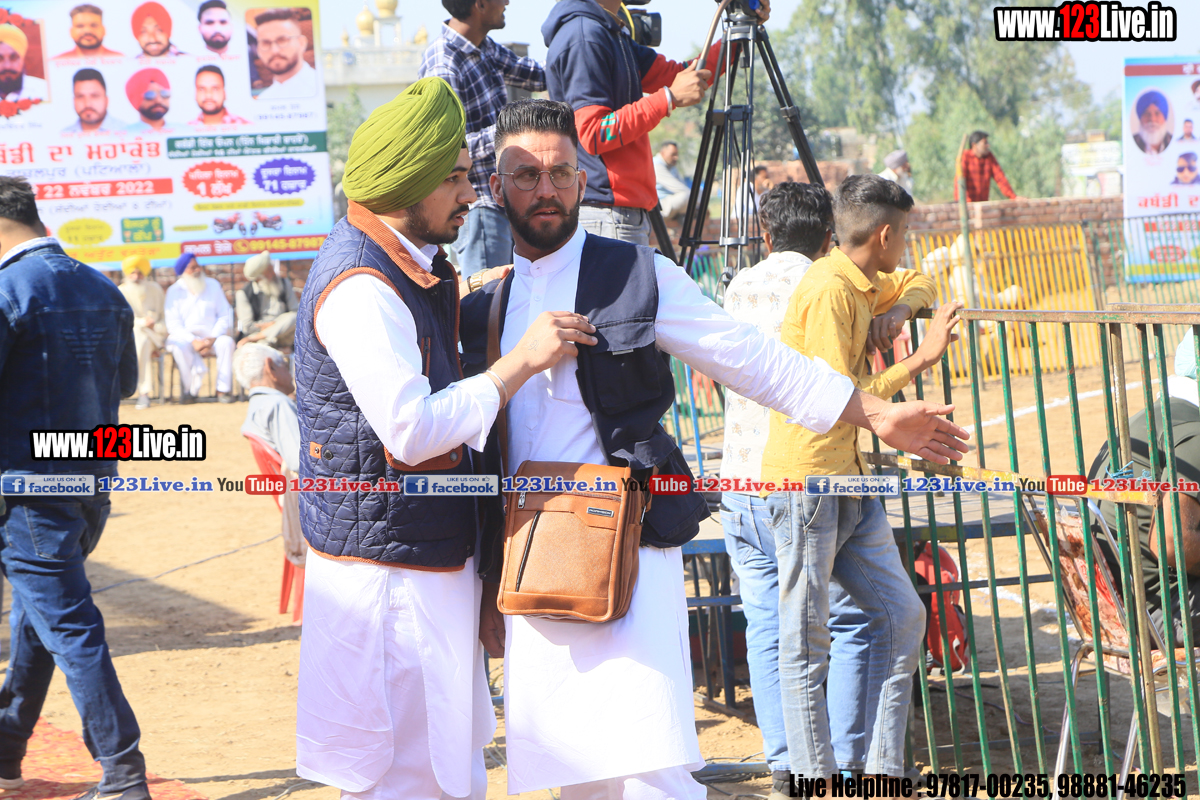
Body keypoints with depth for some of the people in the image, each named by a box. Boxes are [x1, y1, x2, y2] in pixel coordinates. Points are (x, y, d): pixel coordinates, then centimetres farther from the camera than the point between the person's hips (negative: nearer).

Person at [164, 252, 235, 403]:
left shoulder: (213, 285, 10)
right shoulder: (174, 291, 4)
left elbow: (225, 315, 5)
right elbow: (173, 324, -4)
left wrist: (213, 338, -12)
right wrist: (193, 342, -19)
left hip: (211, 336, 2)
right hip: (185, 337, -2)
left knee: (226, 342, -30)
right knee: (177, 346, -36)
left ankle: (223, 390, -23)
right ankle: (190, 389, -25)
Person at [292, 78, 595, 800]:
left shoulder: (414, 267, 13)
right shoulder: (359, 291, -20)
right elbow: (413, 430, -28)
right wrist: (521, 361, -21)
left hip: (437, 561, 11)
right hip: (386, 569, -11)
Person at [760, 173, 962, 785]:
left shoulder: (864, 285, 14)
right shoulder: (829, 290, -15)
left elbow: (919, 285, 34)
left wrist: (899, 307, 10)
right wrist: (921, 359, -13)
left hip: (848, 479, 10)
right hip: (806, 480, -10)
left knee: (900, 616, 9)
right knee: (806, 643, -2)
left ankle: (879, 769, 13)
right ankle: (818, 780, 4)